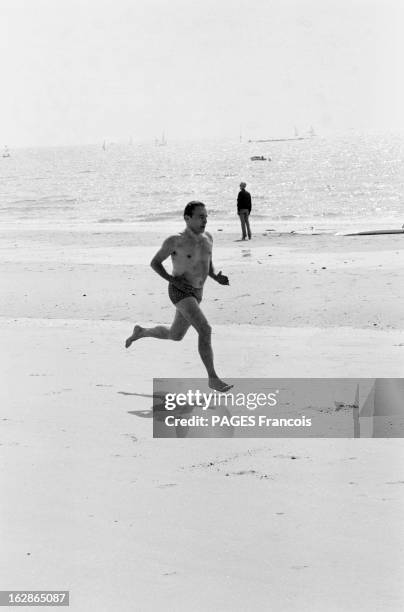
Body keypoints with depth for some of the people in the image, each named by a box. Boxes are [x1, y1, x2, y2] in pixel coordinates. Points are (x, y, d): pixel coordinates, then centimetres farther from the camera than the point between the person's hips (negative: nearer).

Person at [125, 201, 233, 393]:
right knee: (205, 330, -22)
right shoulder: (175, 241, -13)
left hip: (196, 294, 8)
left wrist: (217, 278, -2)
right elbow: (154, 263, -4)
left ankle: (140, 332, 47)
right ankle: (213, 378, -19)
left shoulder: (207, 238, 7)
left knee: (175, 335, 22)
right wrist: (173, 280, -17)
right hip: (180, 292, -8)